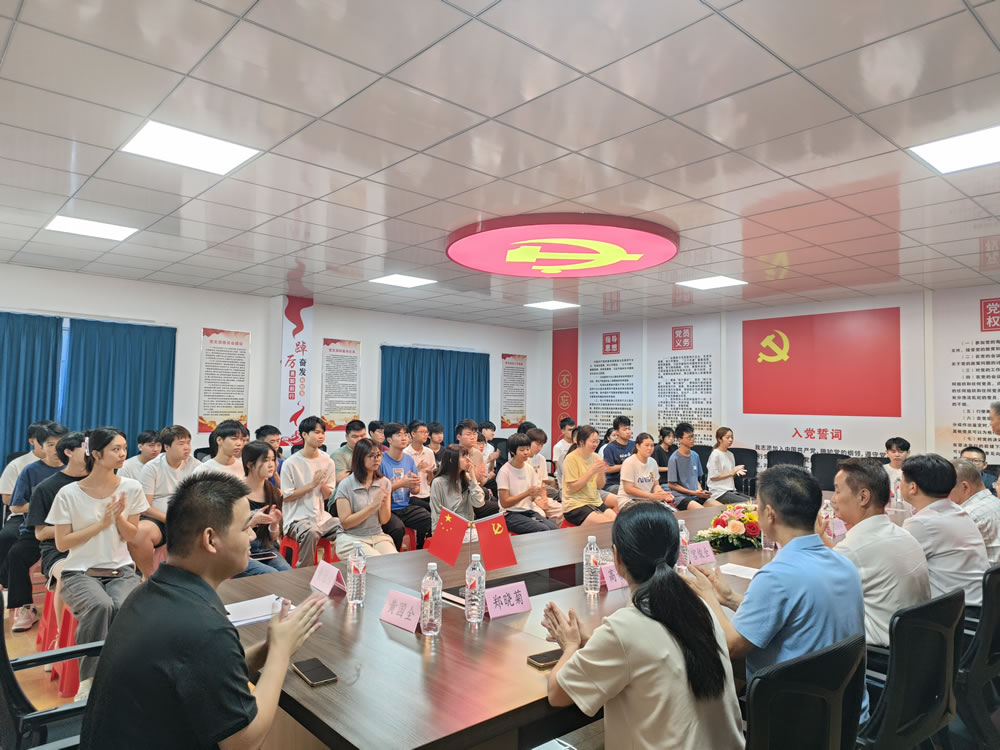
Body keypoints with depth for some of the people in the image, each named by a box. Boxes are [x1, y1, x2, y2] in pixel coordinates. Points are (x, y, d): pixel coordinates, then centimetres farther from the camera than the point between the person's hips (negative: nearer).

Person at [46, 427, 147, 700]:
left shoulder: (131, 488, 0)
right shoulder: (68, 494, -7)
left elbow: (131, 537, 4)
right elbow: (62, 543, -5)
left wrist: (119, 516, -15)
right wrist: (101, 524, -15)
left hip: (121, 571, 2)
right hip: (80, 572, -2)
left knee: (125, 607, -31)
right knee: (100, 606, -34)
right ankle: (88, 680, -17)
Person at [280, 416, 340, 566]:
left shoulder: (327, 462, 7)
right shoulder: (291, 463, -8)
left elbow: (327, 496, 11)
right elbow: (286, 497, -8)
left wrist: (323, 484, -11)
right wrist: (312, 484, -13)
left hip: (321, 516, 5)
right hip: (297, 519, -5)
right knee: (311, 532, -35)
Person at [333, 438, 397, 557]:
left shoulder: (384, 483, 4)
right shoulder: (345, 485, -8)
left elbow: (384, 520, 3)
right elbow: (345, 523, -11)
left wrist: (384, 504, -19)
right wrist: (373, 505, -18)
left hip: (378, 536, 4)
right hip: (352, 539, -4)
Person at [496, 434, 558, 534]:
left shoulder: (530, 468, 8)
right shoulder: (504, 471, -10)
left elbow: (532, 496, 13)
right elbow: (504, 503, -12)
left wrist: (536, 498, -11)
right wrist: (527, 493, -20)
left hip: (529, 511, 6)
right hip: (511, 514, -6)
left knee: (554, 528, -21)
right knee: (543, 529, -28)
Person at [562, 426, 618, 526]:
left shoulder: (596, 457, 6)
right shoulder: (571, 458, -12)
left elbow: (600, 486, 9)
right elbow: (572, 488, -15)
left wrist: (601, 472, -12)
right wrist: (592, 471, -19)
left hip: (595, 502, 6)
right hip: (575, 506, -6)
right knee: (607, 525, -22)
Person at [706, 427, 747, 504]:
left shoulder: (730, 454, 15)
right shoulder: (715, 455, -9)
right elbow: (713, 477, -12)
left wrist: (737, 472, -1)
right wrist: (731, 473, -12)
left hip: (731, 490, 8)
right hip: (719, 493, -8)